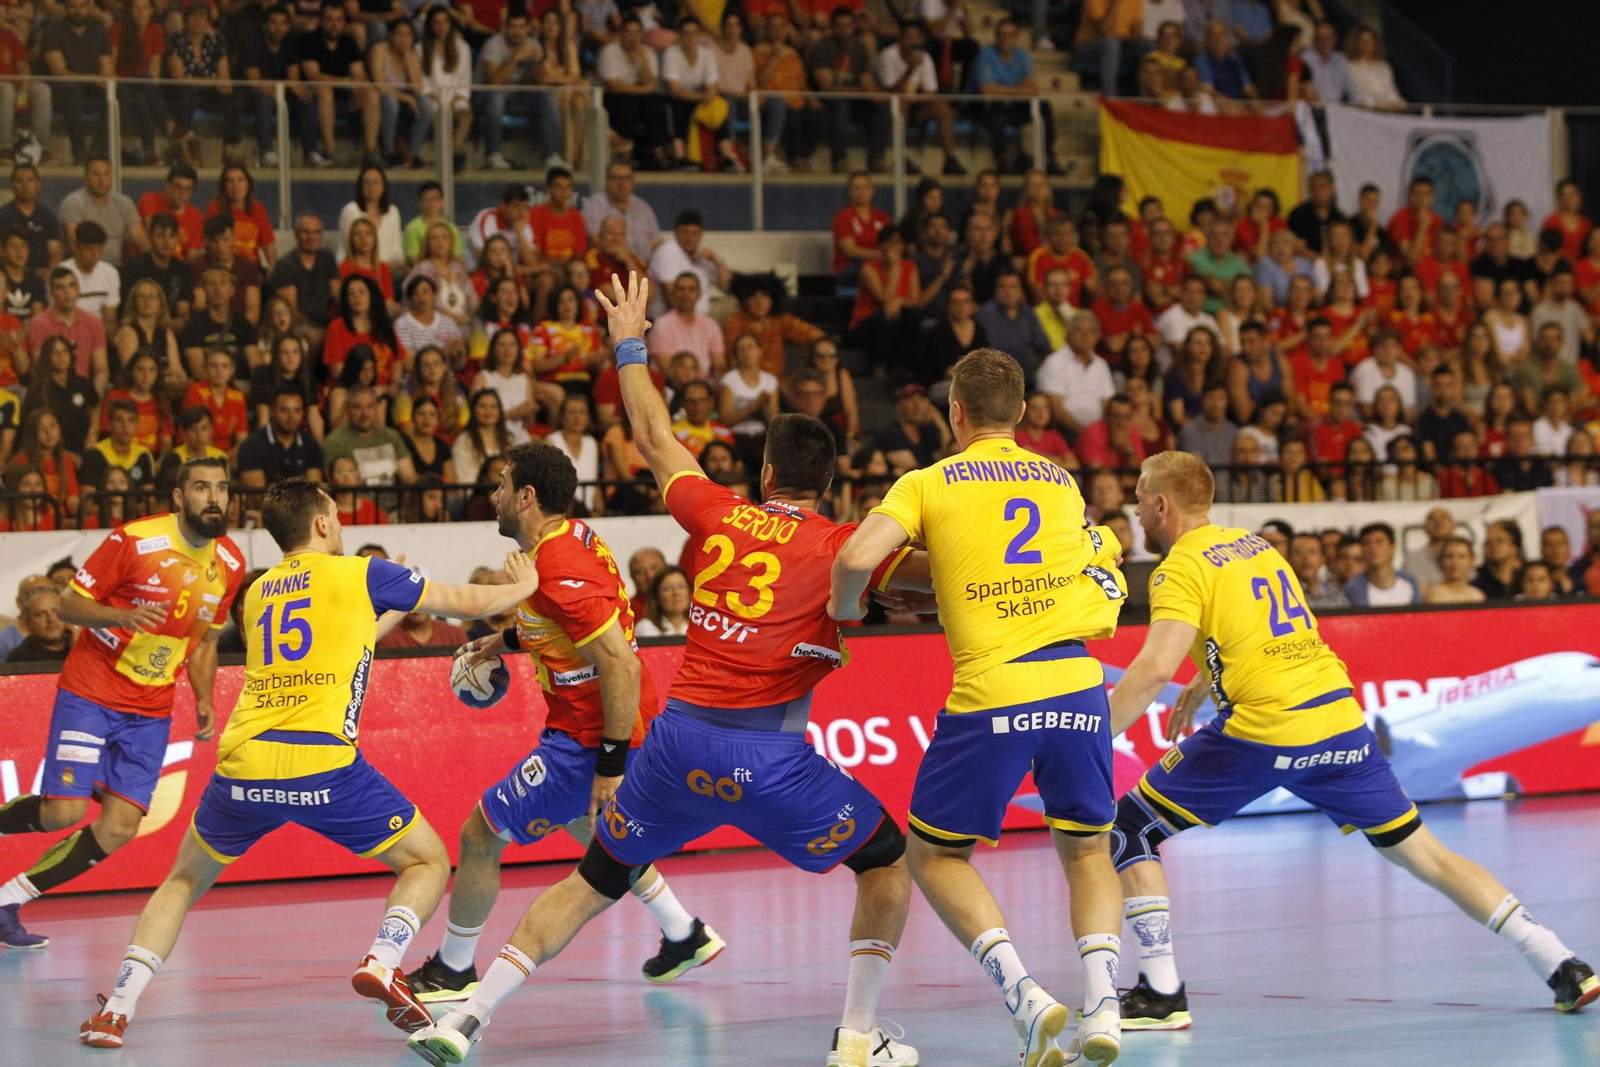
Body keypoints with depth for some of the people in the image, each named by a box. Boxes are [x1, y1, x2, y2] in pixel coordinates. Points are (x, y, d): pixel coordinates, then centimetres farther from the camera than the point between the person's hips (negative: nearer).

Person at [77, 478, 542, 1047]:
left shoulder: (258, 592, 22)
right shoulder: (359, 573, 9)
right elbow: (470, 602, 19)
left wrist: (391, 611, 50)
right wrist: (523, 586, 38)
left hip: (243, 767, 4)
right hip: (323, 767, -4)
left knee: (184, 882, 25)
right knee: (428, 863, 14)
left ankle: (116, 1009, 8)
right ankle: (382, 961, -13)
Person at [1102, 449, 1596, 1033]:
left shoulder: (1182, 569, -1)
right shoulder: (1256, 546, 21)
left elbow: (1155, 668, -16)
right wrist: (1200, 687, 46)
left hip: (1265, 731, -7)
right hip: (1340, 717, 7)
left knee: (1131, 826, 5)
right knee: (1422, 852, 13)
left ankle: (1162, 993, -3)